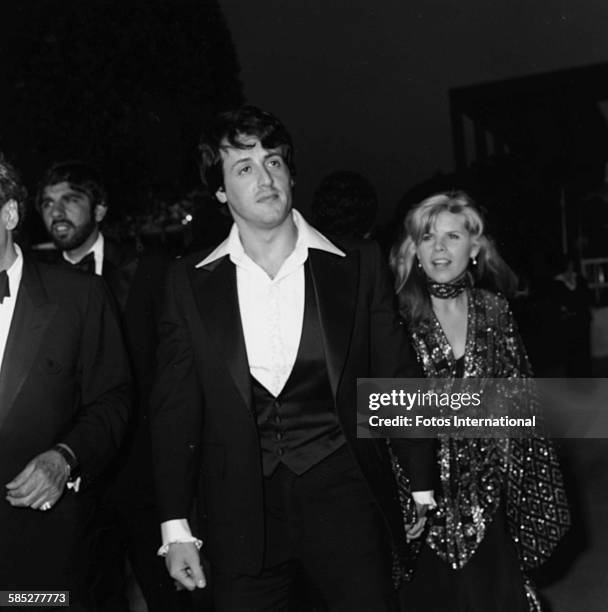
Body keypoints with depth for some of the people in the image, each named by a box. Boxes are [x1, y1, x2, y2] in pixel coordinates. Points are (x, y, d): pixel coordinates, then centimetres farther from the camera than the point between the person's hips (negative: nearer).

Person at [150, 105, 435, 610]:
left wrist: (423, 492, 6)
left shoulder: (357, 264, 1)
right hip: (242, 509, 1)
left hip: (343, 493, 0)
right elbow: (175, 407, 3)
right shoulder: (191, 281, 2)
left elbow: (397, 380, 4)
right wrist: (176, 526, 1)